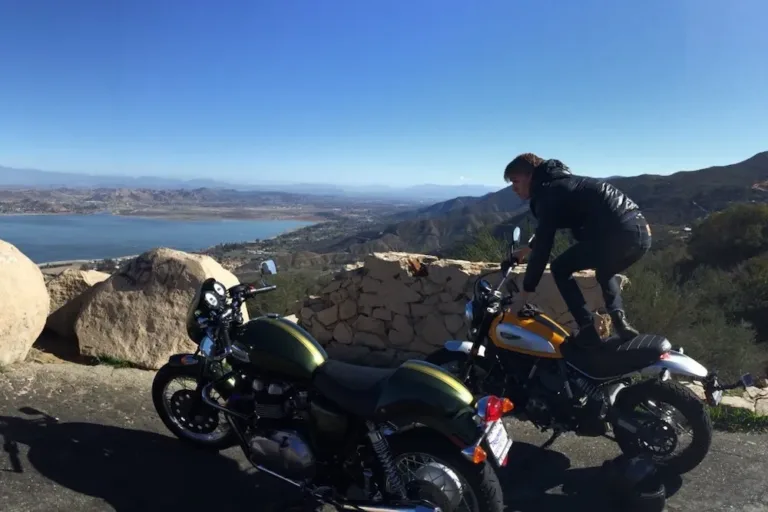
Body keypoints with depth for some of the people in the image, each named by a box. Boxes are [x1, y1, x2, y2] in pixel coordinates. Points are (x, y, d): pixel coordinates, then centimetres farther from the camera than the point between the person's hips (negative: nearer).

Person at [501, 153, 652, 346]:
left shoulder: (548, 193, -3)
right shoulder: (560, 182, 27)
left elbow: (544, 244, -9)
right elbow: (546, 230, 43)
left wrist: (526, 289, -3)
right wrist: (527, 250, 55)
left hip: (619, 232, -10)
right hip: (640, 231, 10)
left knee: (560, 269, 5)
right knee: (605, 273, 35)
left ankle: (588, 332, -2)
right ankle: (620, 321, 12)